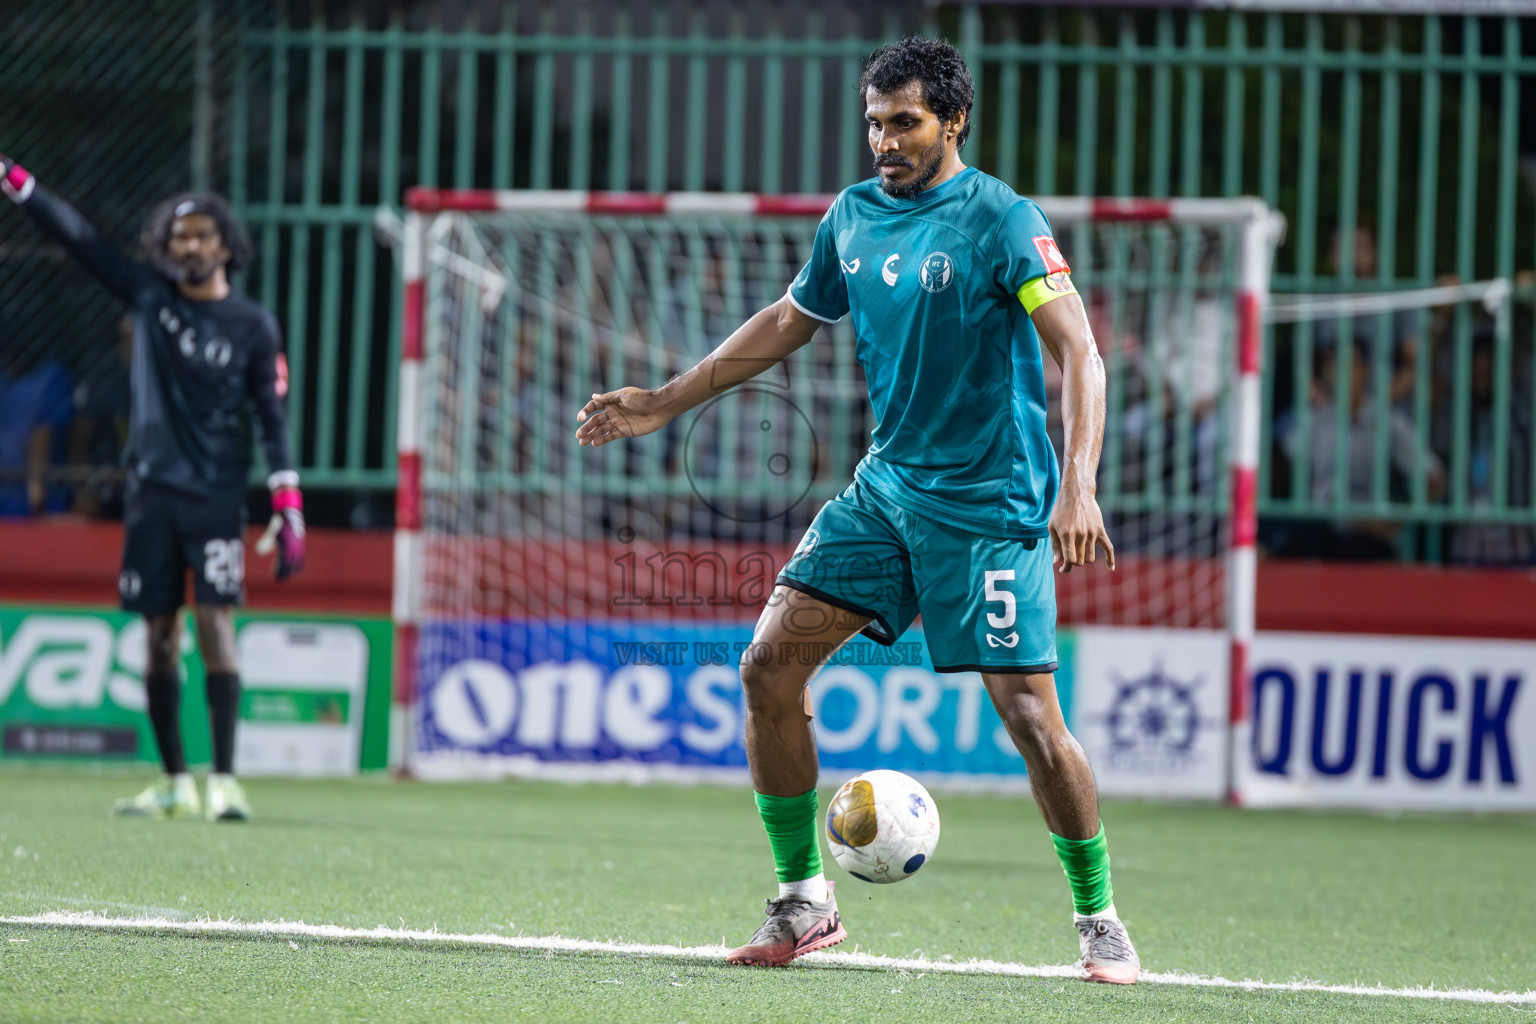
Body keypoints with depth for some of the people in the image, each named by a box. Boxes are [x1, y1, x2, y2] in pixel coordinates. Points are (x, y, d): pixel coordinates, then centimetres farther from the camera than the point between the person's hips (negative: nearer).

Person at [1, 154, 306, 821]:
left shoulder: (253, 327, 1)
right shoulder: (150, 295, 7)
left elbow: (272, 418, -1)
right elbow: (76, 235, 5)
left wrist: (289, 510, -8)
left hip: (216, 496, -3)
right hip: (152, 491, 3)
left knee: (215, 623, -12)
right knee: (159, 633, 4)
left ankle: (224, 779, -14)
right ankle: (175, 783, 11)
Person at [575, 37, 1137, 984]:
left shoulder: (1002, 221, -12)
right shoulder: (853, 216, 7)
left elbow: (1078, 350, -19)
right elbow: (788, 323, 22)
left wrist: (1078, 487, -32)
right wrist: (664, 403, 22)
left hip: (992, 504, -6)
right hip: (888, 485, 6)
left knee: (1030, 713, -12)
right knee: (770, 663, -4)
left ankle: (1099, 921, 6)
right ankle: (805, 900, 8)